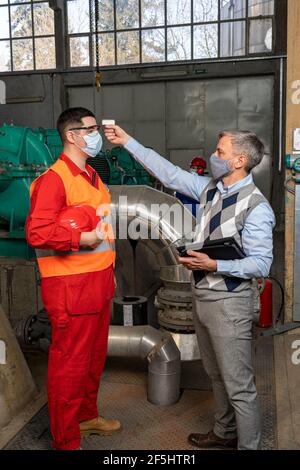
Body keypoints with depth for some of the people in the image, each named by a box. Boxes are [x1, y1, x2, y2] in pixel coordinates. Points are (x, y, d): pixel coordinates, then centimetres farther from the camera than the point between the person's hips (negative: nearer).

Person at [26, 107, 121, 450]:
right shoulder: (53, 179, -14)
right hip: (70, 286, -9)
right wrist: (83, 238, -22)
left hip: (98, 282, 9)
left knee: (95, 356, 19)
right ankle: (65, 441, 19)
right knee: (70, 363, 2)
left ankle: (87, 416, 40)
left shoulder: (91, 175, 16)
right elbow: (36, 233, -22)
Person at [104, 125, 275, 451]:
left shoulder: (256, 207, -18)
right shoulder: (210, 188, 3)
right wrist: (128, 142, 9)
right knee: (216, 375, 24)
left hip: (228, 303, -8)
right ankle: (225, 433, 44)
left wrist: (214, 265, -27)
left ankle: (248, 445, 24)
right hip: (202, 295, 8)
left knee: (238, 385, 4)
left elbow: (261, 264, -18)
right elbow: (168, 173, 8)